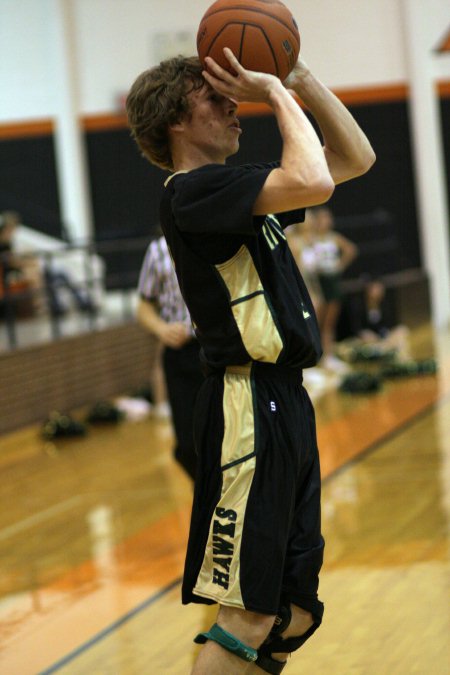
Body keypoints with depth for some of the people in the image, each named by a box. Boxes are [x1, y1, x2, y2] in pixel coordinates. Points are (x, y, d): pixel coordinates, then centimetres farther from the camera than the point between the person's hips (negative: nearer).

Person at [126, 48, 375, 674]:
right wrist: (277, 94, -10)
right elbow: (314, 181, -25)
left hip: (285, 404, 10)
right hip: (251, 406, -10)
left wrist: (300, 76, 11)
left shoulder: (235, 188, 18)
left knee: (294, 612, 11)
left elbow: (355, 158, 22)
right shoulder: (192, 191, -11)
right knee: (249, 616, -11)